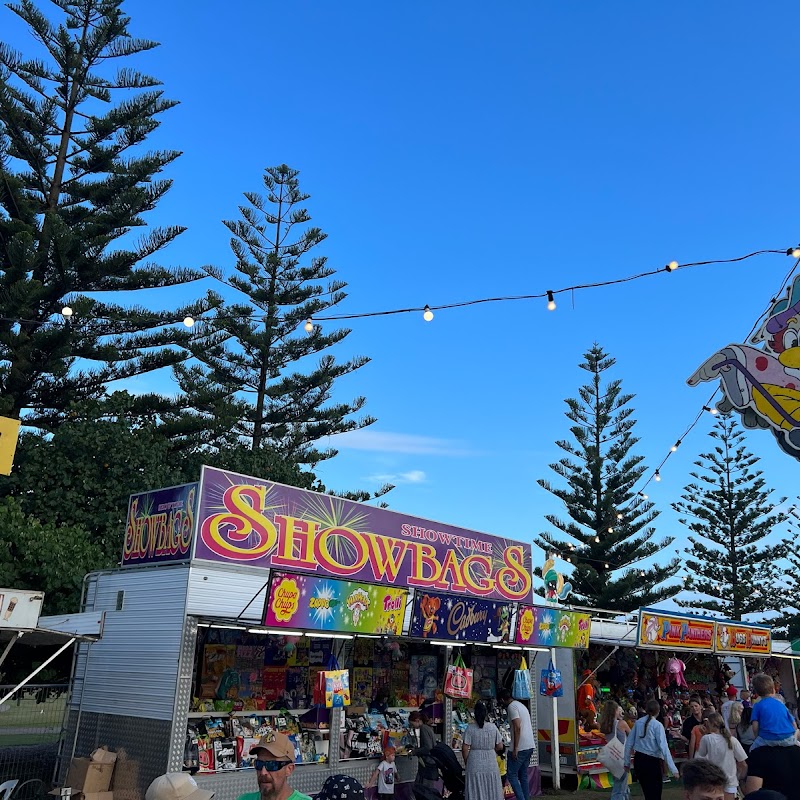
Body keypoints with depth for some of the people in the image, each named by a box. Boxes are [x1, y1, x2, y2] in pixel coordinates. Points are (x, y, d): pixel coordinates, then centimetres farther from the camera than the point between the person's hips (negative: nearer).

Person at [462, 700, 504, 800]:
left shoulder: (470, 727, -9)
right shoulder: (493, 727, -4)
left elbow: (465, 748, -9)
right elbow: (500, 747, 1)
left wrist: (466, 762, 7)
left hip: (475, 763, -1)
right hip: (491, 764, 1)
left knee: (475, 792, 7)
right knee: (491, 790, 13)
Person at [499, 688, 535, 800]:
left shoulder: (512, 706, -10)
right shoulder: (521, 705, 18)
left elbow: (517, 727, -19)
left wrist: (515, 748, -18)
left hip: (520, 747, -9)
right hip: (530, 746, 9)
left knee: (512, 775, -2)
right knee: (523, 775, 13)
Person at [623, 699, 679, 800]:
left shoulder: (638, 722, 3)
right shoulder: (657, 725, -11)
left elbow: (629, 743, 6)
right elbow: (664, 747, -18)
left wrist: (627, 762, 15)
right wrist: (673, 768, -18)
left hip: (638, 760, 5)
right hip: (651, 761, -5)